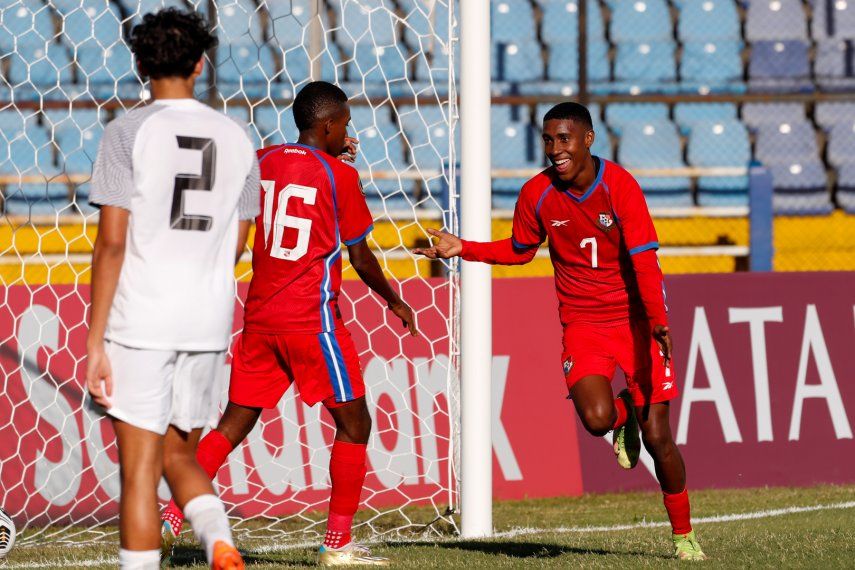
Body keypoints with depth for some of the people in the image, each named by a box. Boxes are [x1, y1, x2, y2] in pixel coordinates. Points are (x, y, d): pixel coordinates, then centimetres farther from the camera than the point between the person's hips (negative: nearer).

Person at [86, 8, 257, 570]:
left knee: (139, 470, -1)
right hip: (209, 321, 4)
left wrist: (95, 341, -8)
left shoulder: (129, 132, -6)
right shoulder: (237, 137, 8)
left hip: (141, 319, -4)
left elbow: (112, 242, -10)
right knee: (179, 454, 18)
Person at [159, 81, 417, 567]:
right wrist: (396, 302, 13)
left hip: (259, 316, 6)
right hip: (312, 320, -6)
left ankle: (173, 516, 0)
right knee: (354, 424, 6)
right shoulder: (340, 176, -8)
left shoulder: (263, 162, 7)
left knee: (236, 421, 12)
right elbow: (360, 258, -4)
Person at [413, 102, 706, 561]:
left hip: (635, 320, -2)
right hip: (583, 325, 2)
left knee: (657, 437, -5)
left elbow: (643, 258, -20)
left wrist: (658, 321, -32)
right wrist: (463, 249, 4)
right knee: (595, 417, -26)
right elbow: (519, 251, 15)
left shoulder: (619, 184, -14)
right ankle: (623, 414, 13)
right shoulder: (536, 195, -4)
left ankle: (683, 534, 16)